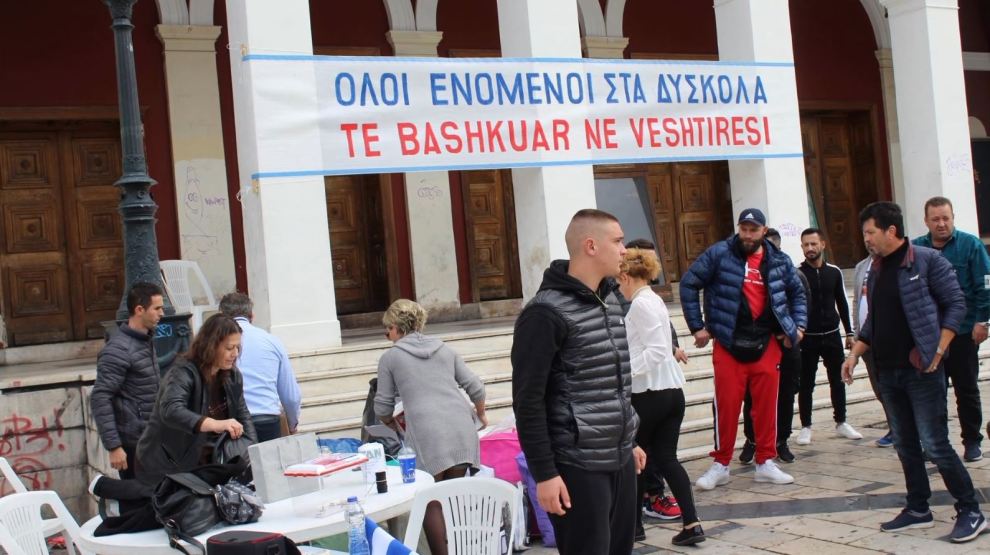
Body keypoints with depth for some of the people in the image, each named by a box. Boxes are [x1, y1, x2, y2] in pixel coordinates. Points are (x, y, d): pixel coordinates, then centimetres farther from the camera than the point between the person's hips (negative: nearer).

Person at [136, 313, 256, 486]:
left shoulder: (232, 376, 2)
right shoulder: (183, 373, -19)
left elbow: (243, 415, 9)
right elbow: (170, 410, -36)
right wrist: (214, 424, -50)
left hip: (206, 464, 6)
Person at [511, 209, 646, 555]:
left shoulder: (610, 299, 12)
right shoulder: (547, 313, -14)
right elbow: (528, 401, -15)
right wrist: (544, 473, -16)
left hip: (619, 461, 8)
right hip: (578, 468, -8)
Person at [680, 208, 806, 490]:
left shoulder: (779, 260, 7)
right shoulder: (719, 254, -4)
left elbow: (797, 292, 22)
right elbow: (689, 284, -2)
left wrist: (798, 325, 9)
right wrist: (697, 327, -4)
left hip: (766, 344, 3)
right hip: (728, 343, -3)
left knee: (767, 405, 7)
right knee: (727, 405, -1)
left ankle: (765, 462, 20)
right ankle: (720, 464, 11)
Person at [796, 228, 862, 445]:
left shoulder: (834, 272, 4)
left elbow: (842, 303, 10)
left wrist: (849, 332, 9)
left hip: (832, 336, 3)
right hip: (807, 338, -3)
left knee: (838, 380, 9)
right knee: (806, 384, 2)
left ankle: (841, 422, 22)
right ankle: (805, 427, 11)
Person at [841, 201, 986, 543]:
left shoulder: (927, 260, -8)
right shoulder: (876, 271, 12)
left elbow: (956, 304, -9)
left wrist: (937, 352, -15)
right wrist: (854, 354, 10)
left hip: (922, 371, -7)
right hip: (888, 372, 7)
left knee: (935, 445, -7)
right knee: (905, 446, 12)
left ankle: (970, 512, 5)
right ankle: (918, 510, 22)